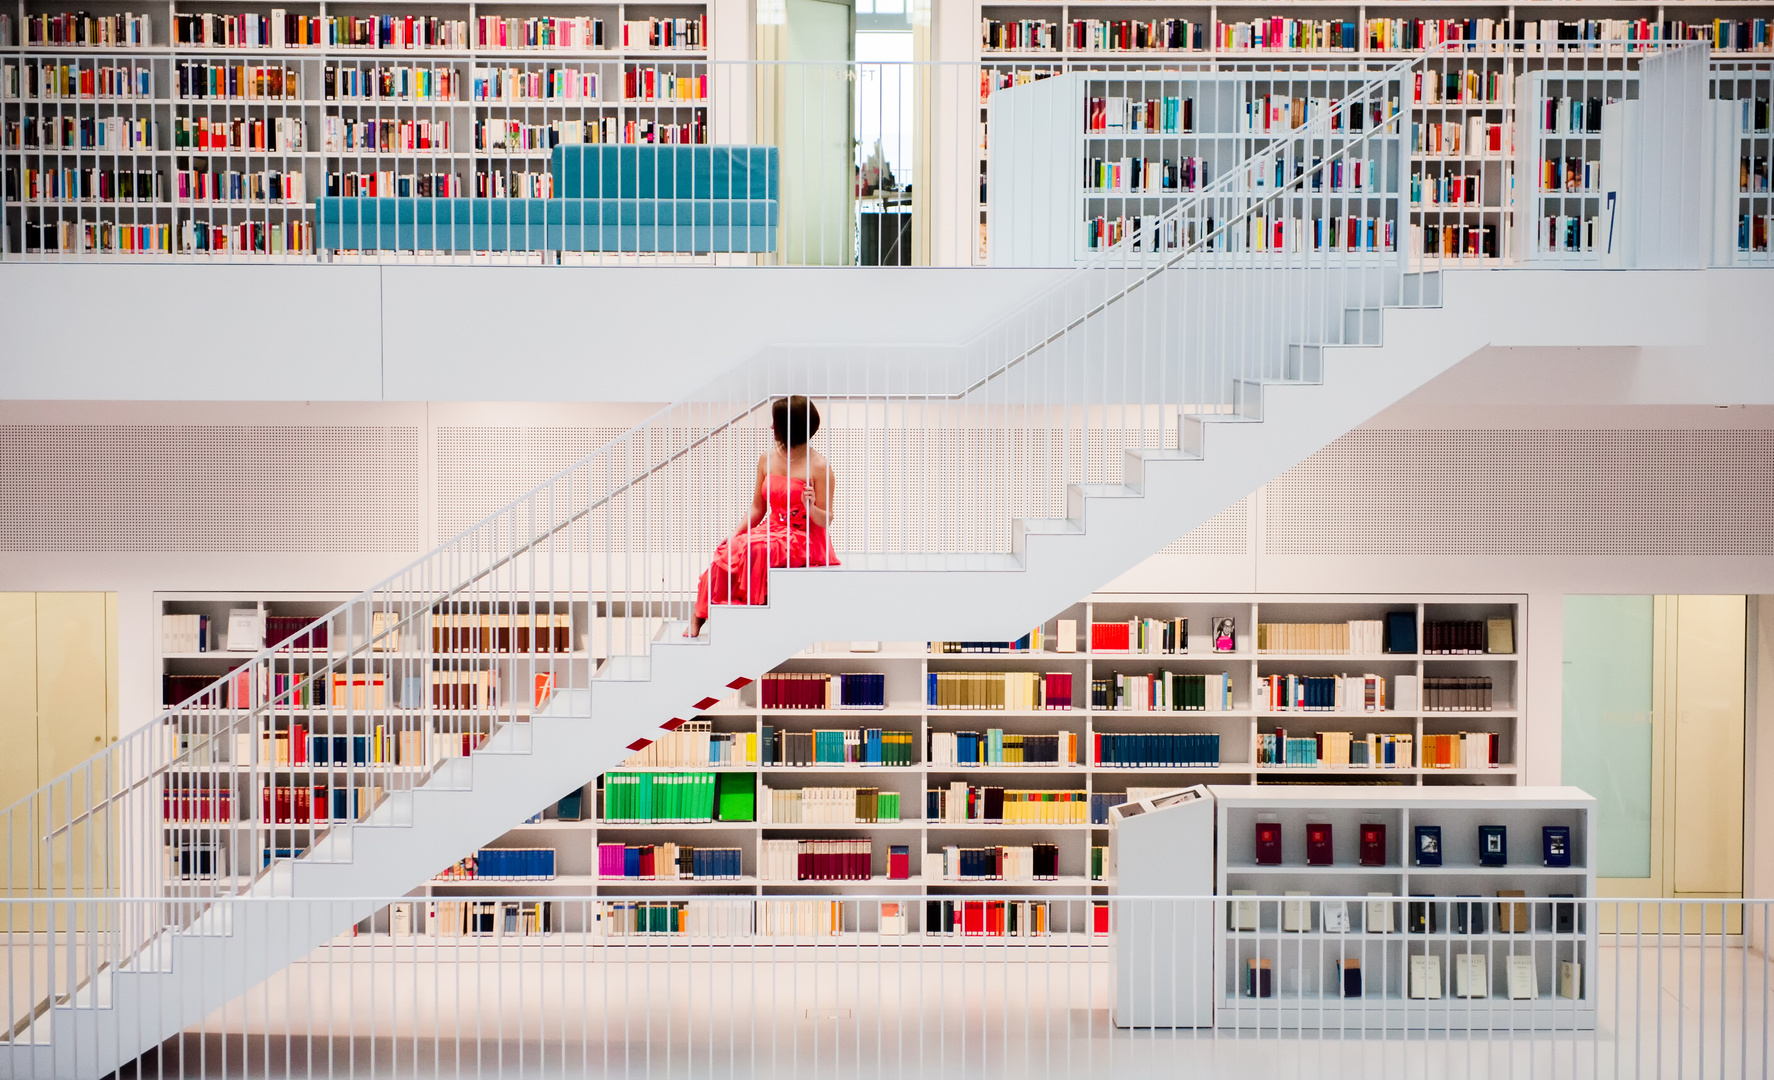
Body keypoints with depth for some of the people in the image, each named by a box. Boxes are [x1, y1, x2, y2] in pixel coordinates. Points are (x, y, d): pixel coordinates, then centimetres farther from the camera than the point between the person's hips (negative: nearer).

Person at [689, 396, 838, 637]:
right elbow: (758, 508, 14)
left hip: (804, 540, -5)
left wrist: (811, 507, -26)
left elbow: (825, 520, -4)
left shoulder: (818, 466, -8)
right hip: (771, 531, 6)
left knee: (750, 550, -32)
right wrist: (735, 535, -2)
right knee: (729, 550, -24)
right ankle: (699, 616, -19)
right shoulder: (767, 460, 10)